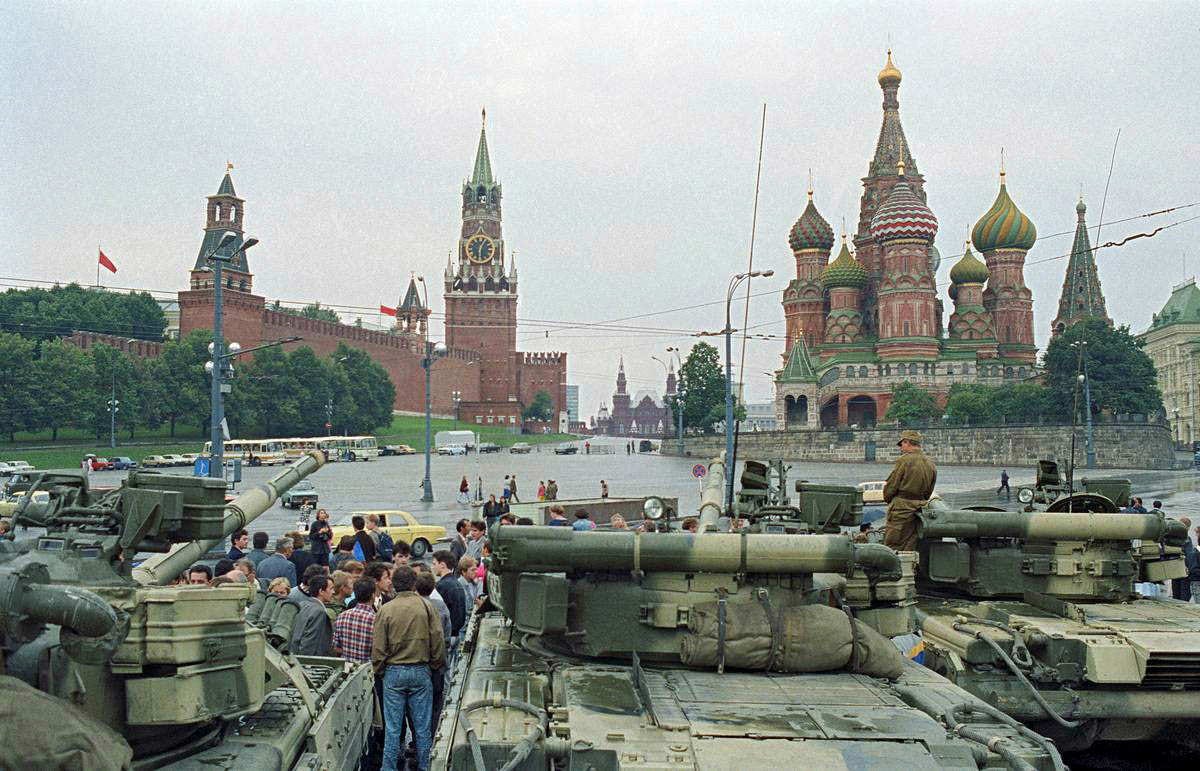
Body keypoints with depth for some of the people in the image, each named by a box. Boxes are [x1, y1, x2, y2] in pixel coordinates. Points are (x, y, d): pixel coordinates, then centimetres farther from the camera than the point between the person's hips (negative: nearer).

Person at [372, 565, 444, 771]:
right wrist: (436, 665, 11)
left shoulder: (385, 610, -6)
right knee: (422, 725, 9)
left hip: (393, 673, 0)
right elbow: (438, 641, -3)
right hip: (421, 671, 0)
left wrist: (379, 671, 10)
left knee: (392, 727, 7)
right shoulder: (426, 607, -5)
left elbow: (378, 647, -3)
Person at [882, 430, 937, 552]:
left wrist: (888, 499, 8)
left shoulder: (904, 460, -12)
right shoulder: (931, 465, 9)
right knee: (910, 549, 11)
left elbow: (891, 486, -10)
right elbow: (929, 492, 14)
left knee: (892, 546, -3)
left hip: (901, 509, -7)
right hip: (919, 509, 7)